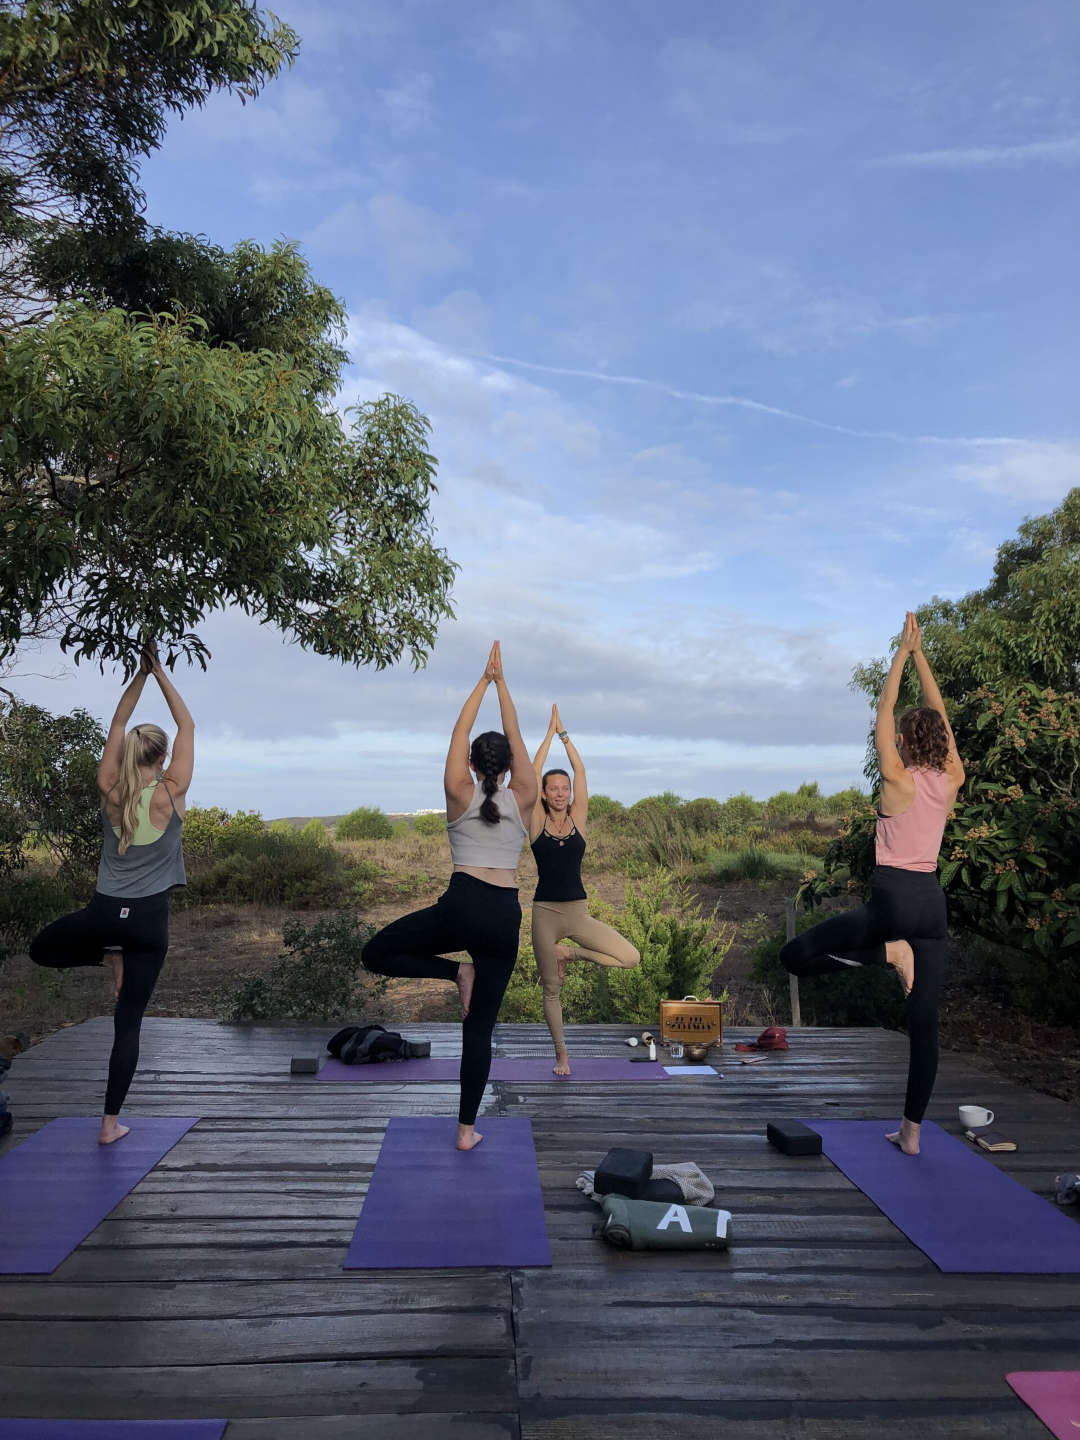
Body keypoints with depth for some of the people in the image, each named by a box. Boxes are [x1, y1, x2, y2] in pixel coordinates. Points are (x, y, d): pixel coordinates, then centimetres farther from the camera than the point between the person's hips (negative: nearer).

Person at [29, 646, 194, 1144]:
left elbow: (118, 723, 9)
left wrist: (141, 674, 12)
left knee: (40, 949, 33)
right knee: (128, 1023, 7)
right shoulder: (171, 795, -9)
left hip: (104, 912, 1)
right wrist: (161, 673, 7)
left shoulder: (110, 792, -2)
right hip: (150, 920, -1)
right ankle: (111, 1123, 10)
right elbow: (187, 727, 1)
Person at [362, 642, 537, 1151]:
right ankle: (466, 1130, 13)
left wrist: (484, 681, 18)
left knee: (375, 953, 14)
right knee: (479, 1027, 10)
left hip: (460, 907, -3)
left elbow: (460, 731, 11)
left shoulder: (461, 794, 2)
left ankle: (456, 972, -1)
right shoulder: (521, 800, 6)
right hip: (505, 918, 3)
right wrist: (501, 684, 18)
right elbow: (515, 738, 15)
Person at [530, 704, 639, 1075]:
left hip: (578, 911, 2)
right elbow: (534, 772, -8)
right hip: (545, 912, -2)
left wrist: (564, 733, 1)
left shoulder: (578, 820, 4)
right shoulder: (537, 823, -1)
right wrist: (550, 732, -3)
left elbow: (580, 771, -1)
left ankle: (570, 954, 7)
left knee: (630, 958, -14)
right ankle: (561, 1056, 23)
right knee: (551, 989, 5)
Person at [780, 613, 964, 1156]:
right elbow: (939, 718, 14)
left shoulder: (898, 780, -9)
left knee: (796, 955, 2)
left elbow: (883, 713, -2)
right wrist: (920, 656, 17)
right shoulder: (950, 782, 4)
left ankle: (888, 951, -16)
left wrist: (902, 654, 6)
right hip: (932, 902, 6)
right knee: (924, 1023, 9)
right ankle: (912, 1131, 13)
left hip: (891, 898, -6)